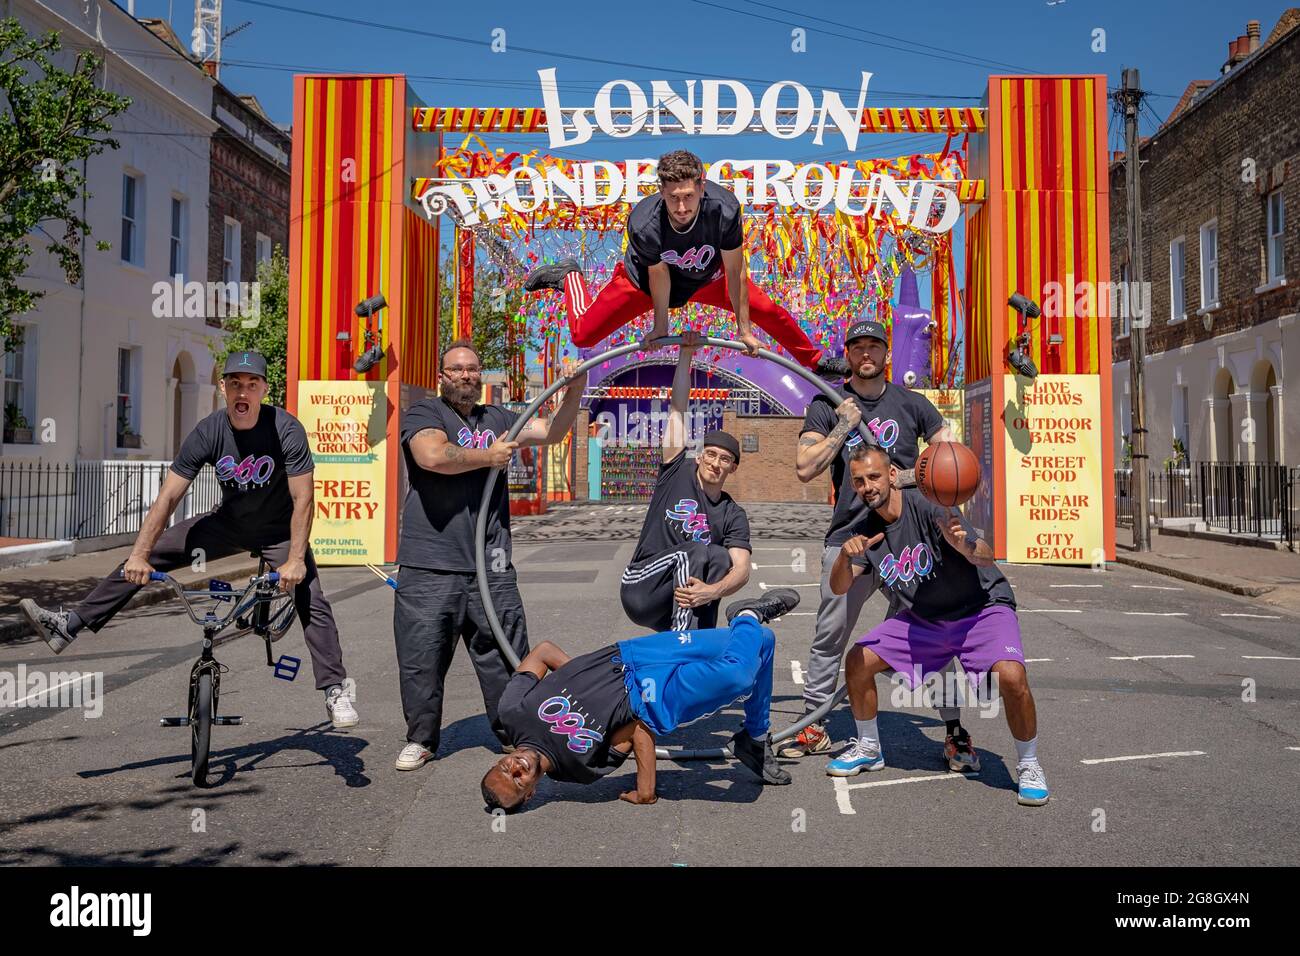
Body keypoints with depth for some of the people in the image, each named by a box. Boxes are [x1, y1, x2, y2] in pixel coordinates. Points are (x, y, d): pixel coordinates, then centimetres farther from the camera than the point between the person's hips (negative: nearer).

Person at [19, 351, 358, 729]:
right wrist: (139, 555, -19)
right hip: (229, 522, 3)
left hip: (279, 529, -3)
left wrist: (295, 560, -27)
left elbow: (303, 500, -23)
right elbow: (167, 497, -15)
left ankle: (337, 690, -8)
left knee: (312, 602, -18)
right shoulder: (207, 432, -18)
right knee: (139, 562, -3)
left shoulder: (286, 430, -26)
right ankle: (70, 625, 8)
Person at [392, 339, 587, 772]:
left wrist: (573, 394, -6)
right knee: (421, 657, 3)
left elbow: (552, 432, 11)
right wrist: (489, 457, -6)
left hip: (490, 567, 4)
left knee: (505, 654, 7)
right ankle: (420, 739, 19)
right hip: (429, 566, -3)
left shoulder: (497, 419, 17)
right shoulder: (423, 414, 2)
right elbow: (433, 456, -18)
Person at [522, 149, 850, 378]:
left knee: (769, 312, -2)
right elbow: (659, 275, -21)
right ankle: (569, 276, 33)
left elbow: (734, 272, -24)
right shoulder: (643, 224, -40)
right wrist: (660, 326, -6)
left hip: (706, 276, 2)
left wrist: (744, 329, -15)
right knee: (583, 335, 1)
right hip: (643, 279, -1)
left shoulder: (724, 209, -38)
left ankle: (815, 360, 28)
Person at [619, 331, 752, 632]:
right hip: (642, 590, -3)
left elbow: (742, 568, -10)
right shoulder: (678, 473, 6)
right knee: (694, 552, -27)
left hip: (686, 599, 3)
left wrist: (713, 591, -32)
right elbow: (677, 409, 2)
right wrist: (685, 355, -5)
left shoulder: (733, 515, 7)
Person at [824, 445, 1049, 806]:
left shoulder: (926, 506, -24)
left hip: (982, 608, -5)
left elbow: (987, 558, -30)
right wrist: (846, 556, -30)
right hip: (919, 617, 5)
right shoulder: (866, 528, -5)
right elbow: (839, 588, -9)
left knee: (1011, 677, -29)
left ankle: (1028, 765, -2)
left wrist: (963, 545, -53)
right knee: (858, 661, -6)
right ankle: (869, 749, 18)